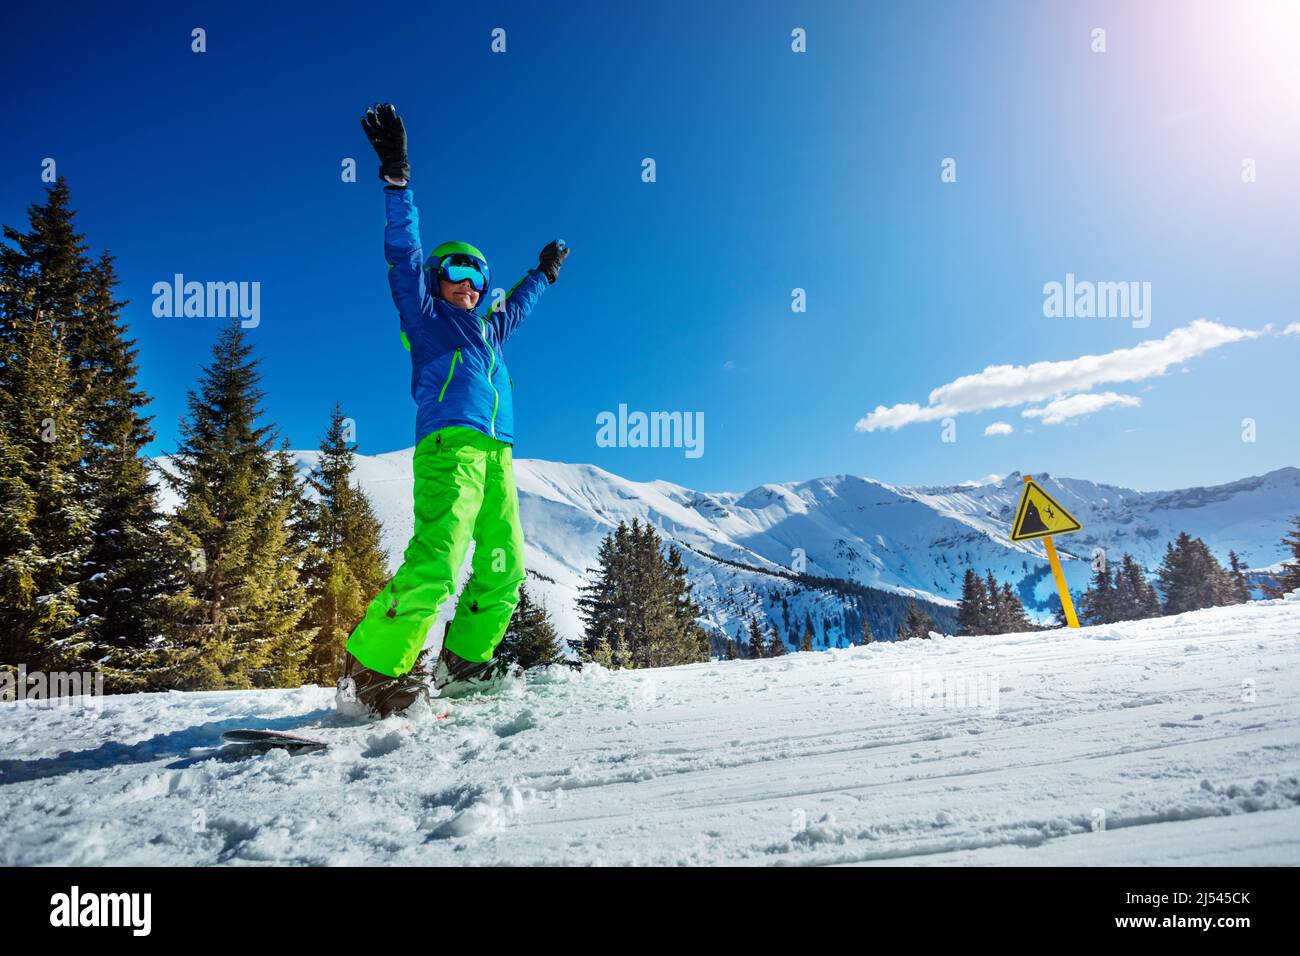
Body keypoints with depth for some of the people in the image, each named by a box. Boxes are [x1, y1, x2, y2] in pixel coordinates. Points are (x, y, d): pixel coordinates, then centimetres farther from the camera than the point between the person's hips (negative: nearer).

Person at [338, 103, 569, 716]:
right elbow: (403, 255, 0)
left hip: (497, 453, 8)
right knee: (435, 562, -23)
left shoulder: (489, 328, 30)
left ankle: (464, 661, 13)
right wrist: (397, 178, -9)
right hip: (450, 444, -8)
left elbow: (518, 304, 49)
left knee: (504, 569, 2)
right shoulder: (425, 316, 12)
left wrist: (544, 272, 62)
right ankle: (370, 669, -16)